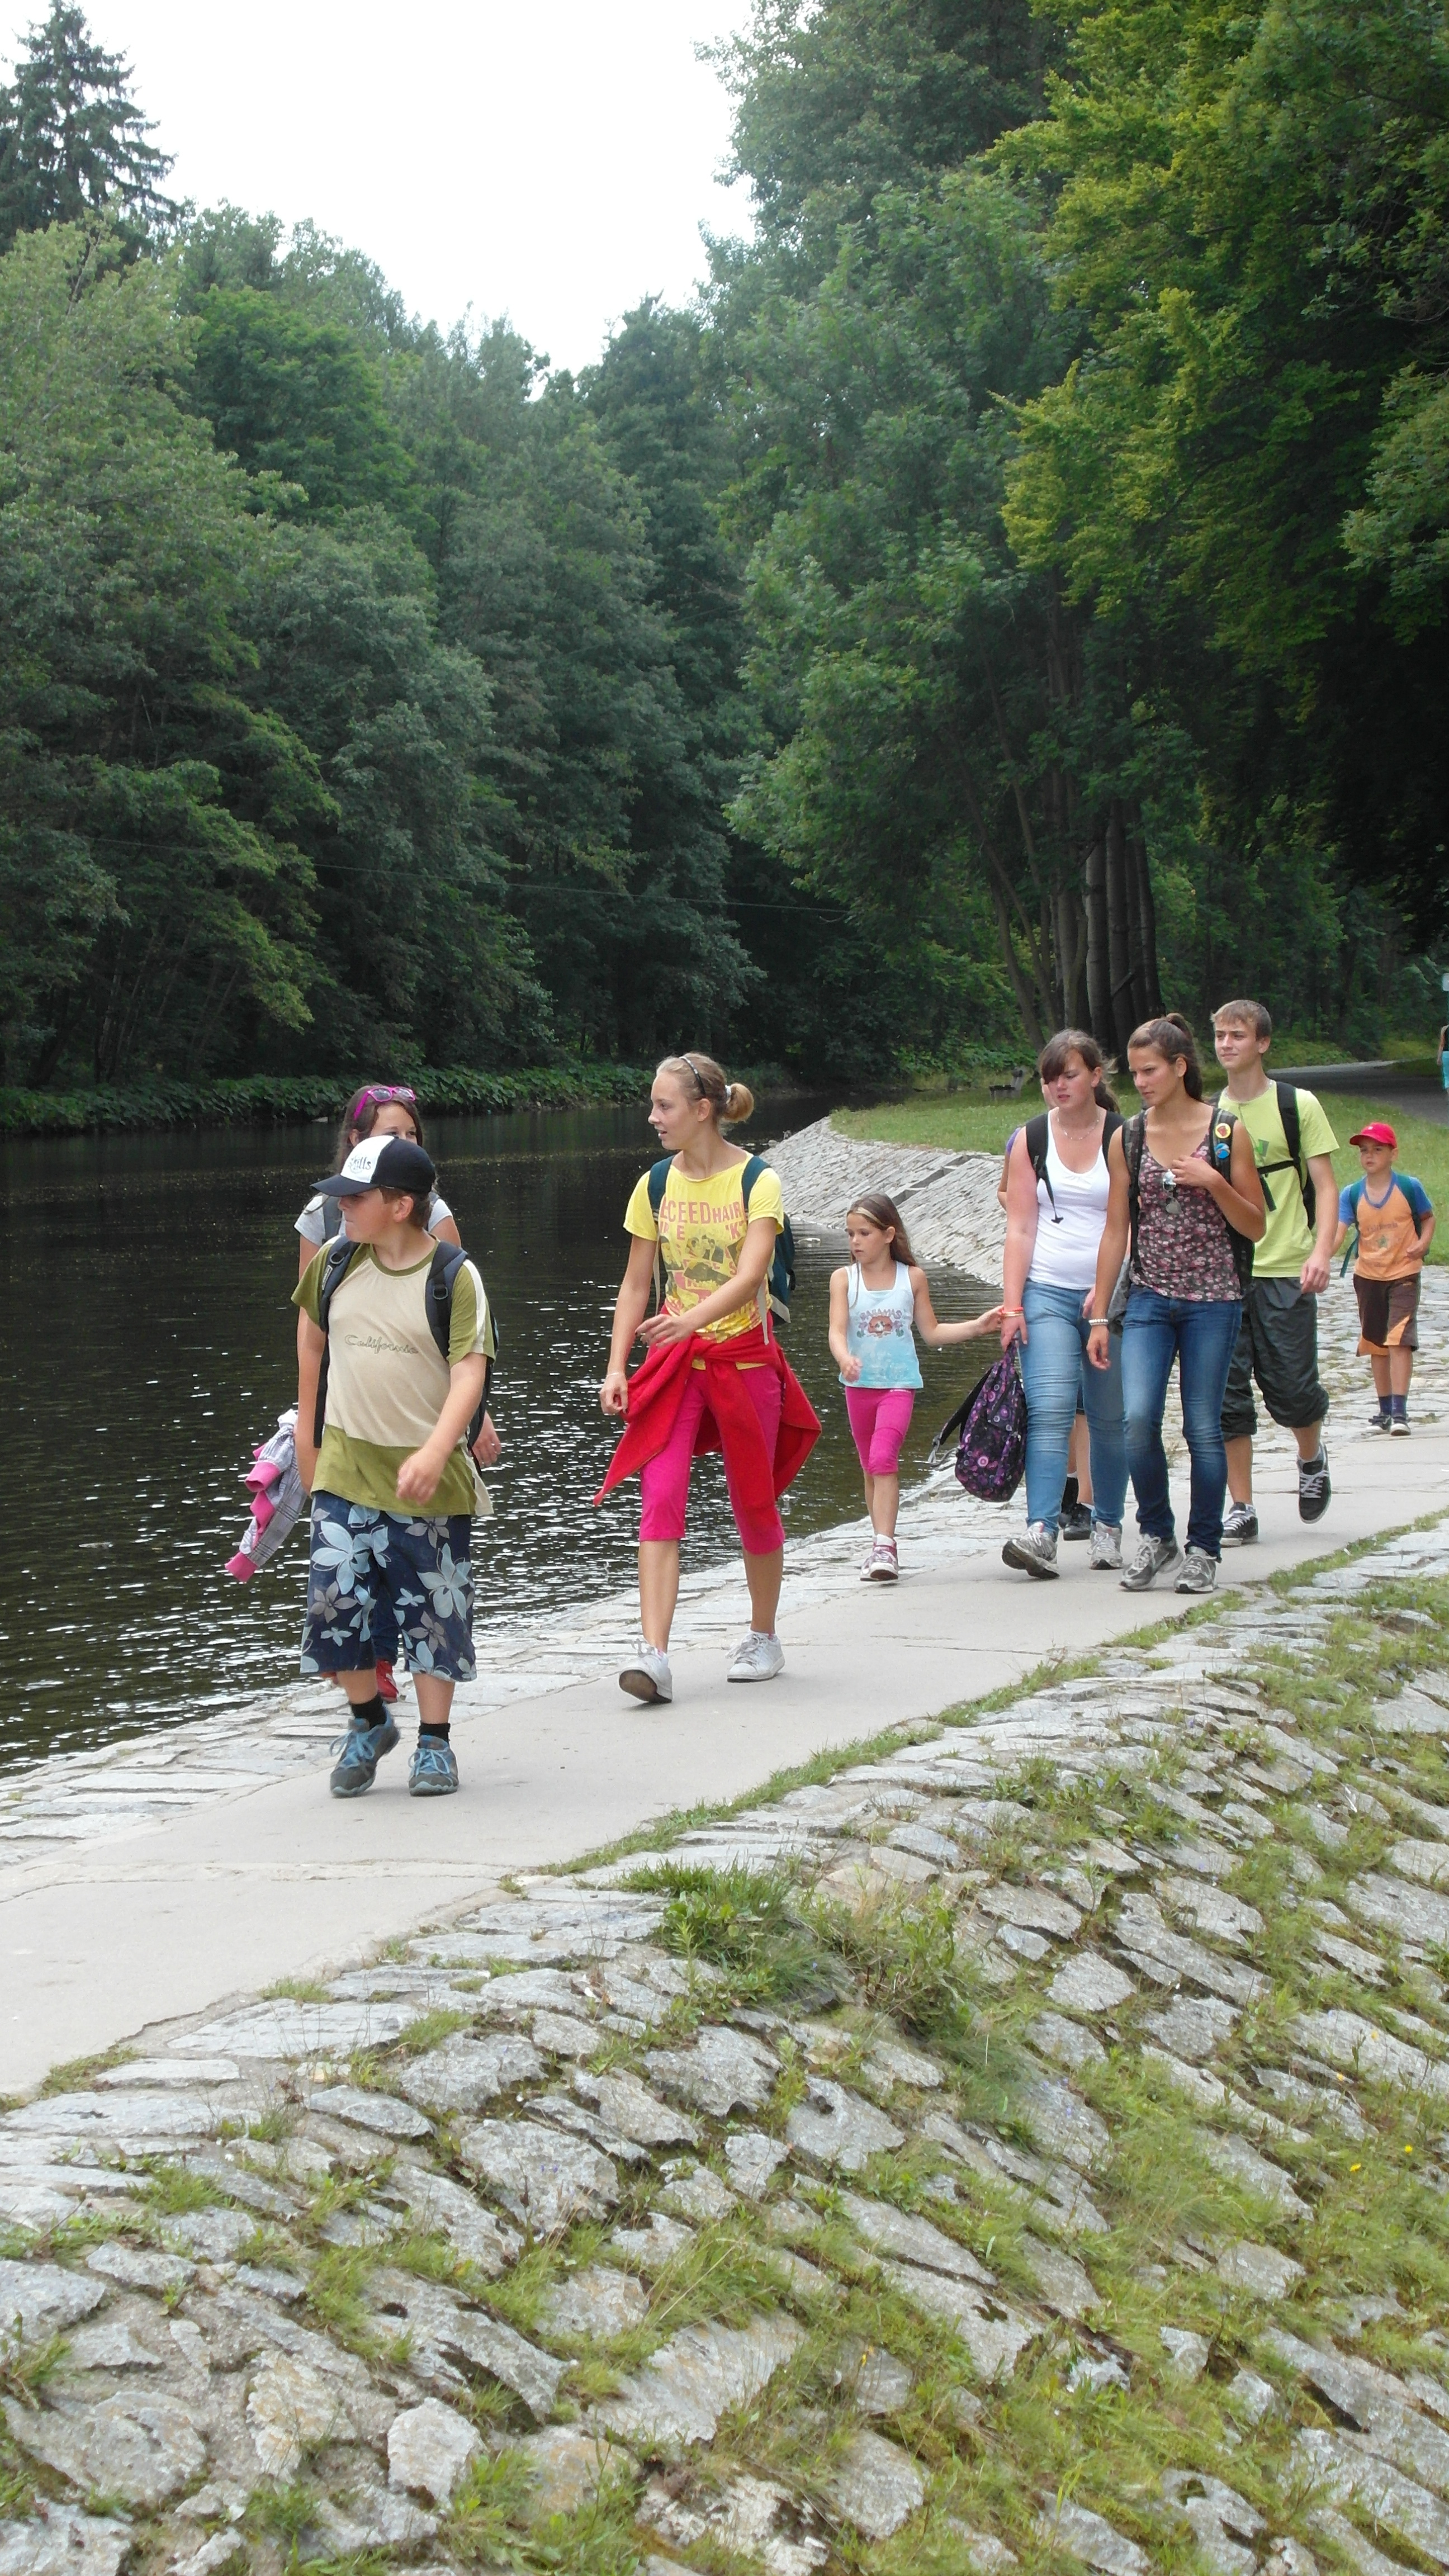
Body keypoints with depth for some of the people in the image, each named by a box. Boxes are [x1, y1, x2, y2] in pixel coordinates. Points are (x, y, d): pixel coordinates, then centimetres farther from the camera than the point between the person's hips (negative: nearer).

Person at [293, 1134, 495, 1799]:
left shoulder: (454, 1279, -12)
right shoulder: (335, 1264, 2)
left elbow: (469, 1373, -18)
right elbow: (312, 1331, 21)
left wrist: (435, 1453, -32)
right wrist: (306, 1422, 24)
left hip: (427, 1478, -3)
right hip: (345, 1467, 4)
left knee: (432, 1612, 6)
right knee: (337, 1604, 0)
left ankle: (434, 1743, 19)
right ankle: (368, 1722, 23)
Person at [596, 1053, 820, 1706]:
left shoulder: (756, 1181, -10)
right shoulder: (657, 1185, 3)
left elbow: (750, 1274, -24)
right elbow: (636, 1284, 7)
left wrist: (692, 1319, -41)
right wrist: (616, 1367, -2)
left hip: (744, 1358, -3)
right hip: (674, 1360, 3)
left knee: (753, 1504, 8)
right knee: (660, 1500, -12)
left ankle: (764, 1639, 28)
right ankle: (653, 1654, -19)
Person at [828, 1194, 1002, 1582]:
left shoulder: (912, 1277, 0)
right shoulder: (844, 1279, -2)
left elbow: (931, 1332, 9)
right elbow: (837, 1331, -14)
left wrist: (978, 1326, 0)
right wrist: (844, 1359, -35)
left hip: (899, 1385, -2)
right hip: (859, 1386, 2)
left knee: (883, 1459, -19)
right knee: (871, 1467, 11)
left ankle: (884, 1547, -23)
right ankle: (883, 1544, 24)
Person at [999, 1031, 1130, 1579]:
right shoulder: (1030, 1140, 6)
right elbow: (1020, 1229, 3)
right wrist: (1012, 1306, -4)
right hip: (1047, 1292, 0)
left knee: (1110, 1418, 6)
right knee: (1049, 1410, -14)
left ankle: (1108, 1527, 20)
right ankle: (1041, 1532, -23)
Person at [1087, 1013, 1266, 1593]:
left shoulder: (1226, 1132, -1)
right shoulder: (1127, 1139, 5)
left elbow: (1255, 1226, 2)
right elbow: (1115, 1230, 8)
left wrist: (1214, 1182, -14)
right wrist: (1098, 1316, 6)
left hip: (1212, 1300, -2)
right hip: (1149, 1299, 2)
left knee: (1203, 1428, 0)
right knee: (1137, 1419, -13)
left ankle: (1203, 1550, 14)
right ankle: (1156, 1536, 7)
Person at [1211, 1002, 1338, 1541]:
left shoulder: (1297, 1107, 0)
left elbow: (1325, 1186, -2)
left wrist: (1321, 1251, -17)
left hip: (1284, 1272, -3)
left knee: (1292, 1390, -4)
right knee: (1228, 1392, -1)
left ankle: (1312, 1458, 28)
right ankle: (1241, 1508, 6)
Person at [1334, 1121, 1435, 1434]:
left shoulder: (1409, 1187, -8)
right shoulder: (1352, 1194, -4)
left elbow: (1428, 1218, 6)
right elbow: (1338, 1232, -14)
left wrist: (1423, 1243, -14)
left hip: (1404, 1274, -3)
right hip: (1368, 1276, 3)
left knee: (1399, 1340, -14)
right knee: (1376, 1343, 12)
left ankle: (1400, 1411, -15)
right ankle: (1385, 1409, 25)